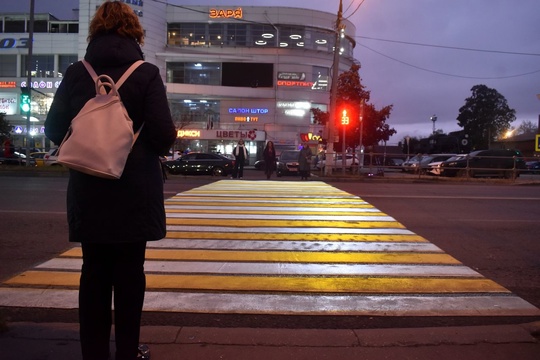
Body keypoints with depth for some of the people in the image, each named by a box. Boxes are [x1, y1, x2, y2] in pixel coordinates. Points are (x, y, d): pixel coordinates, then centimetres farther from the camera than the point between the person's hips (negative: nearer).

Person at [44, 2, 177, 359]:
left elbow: (54, 129, 3)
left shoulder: (76, 73, 1)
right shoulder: (146, 74, -8)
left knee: (94, 271, 13)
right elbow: (163, 134, -15)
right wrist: (165, 142, 8)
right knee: (129, 272, 9)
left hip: (88, 192, 3)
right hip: (134, 192, -2)